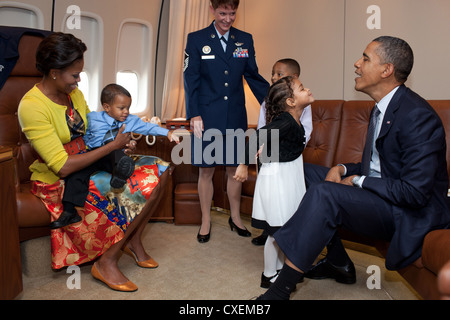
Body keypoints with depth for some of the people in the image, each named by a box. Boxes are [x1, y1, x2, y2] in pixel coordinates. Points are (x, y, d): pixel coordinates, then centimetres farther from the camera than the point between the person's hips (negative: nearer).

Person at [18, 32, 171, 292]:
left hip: (90, 165, 8)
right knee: (137, 194, -23)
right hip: (57, 183, -8)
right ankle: (107, 263, -6)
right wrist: (113, 146, -21)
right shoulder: (32, 107, -21)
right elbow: (63, 167, -26)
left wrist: (122, 141, -6)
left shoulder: (74, 93, 5)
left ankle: (133, 240, 5)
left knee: (159, 171, -5)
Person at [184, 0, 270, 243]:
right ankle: (206, 221, 24)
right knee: (206, 170, 6)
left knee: (234, 168, 12)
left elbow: (253, 77, 11)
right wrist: (194, 115, -11)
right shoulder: (196, 39, 1)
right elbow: (190, 80, -2)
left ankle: (235, 218, 30)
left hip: (235, 118, 3)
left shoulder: (245, 40, 9)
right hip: (207, 118, -2)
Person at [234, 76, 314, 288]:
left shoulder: (294, 122, 5)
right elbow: (257, 137, -27)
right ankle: (268, 276, 22)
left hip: (288, 178, 9)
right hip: (276, 179, -9)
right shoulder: (286, 123, -23)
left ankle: (279, 269, 36)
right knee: (277, 231, 4)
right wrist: (244, 165, -21)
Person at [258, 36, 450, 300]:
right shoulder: (382, 108, 10)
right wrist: (343, 169, -3)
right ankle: (339, 263, 9)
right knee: (308, 171, 7)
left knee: (324, 193, -31)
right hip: (379, 193, 10)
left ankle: (280, 290, -22)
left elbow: (415, 192, -26)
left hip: (409, 214, -10)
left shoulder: (417, 116, -21)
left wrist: (358, 181, -16)